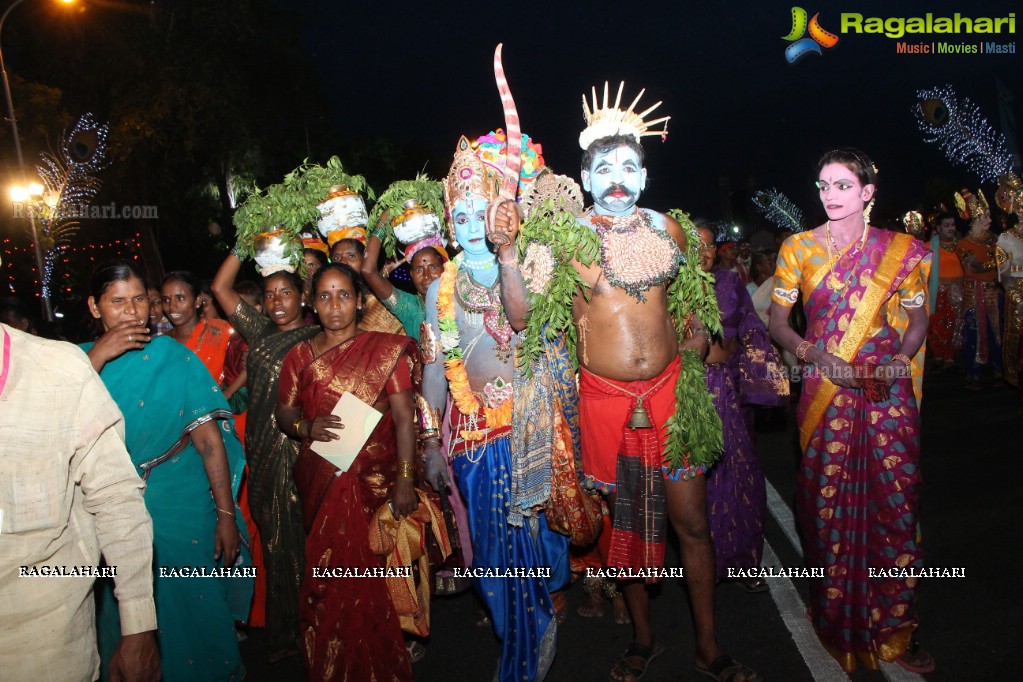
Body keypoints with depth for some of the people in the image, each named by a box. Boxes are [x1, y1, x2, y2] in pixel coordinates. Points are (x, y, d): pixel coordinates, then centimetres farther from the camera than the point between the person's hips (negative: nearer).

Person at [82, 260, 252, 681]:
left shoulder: (176, 358, -4)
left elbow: (209, 439, -7)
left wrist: (227, 516, -11)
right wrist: (100, 355, -21)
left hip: (181, 512, -2)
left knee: (191, 608, 9)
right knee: (120, 622, 14)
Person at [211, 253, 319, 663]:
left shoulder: (314, 339, -3)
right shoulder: (260, 331, 13)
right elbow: (220, 287, 12)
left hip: (297, 447, -6)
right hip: (262, 448, 6)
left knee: (297, 536, 0)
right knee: (271, 536, 12)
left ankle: (303, 630, 16)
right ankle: (282, 632, 26)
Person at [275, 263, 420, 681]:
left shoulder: (387, 349, 0)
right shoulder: (300, 356, 9)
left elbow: (404, 417, -5)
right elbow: (284, 413, 11)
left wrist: (405, 480, -12)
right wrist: (307, 427, -12)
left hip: (373, 479, -2)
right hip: (321, 483, 3)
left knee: (369, 577, -5)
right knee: (327, 576, 5)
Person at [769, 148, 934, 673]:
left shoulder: (901, 250, 6)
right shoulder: (798, 248, 4)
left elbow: (918, 318, 12)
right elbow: (778, 321, 7)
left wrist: (901, 358, -8)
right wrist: (815, 354, -11)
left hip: (888, 394, 1)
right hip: (824, 392, 0)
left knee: (894, 504, 1)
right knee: (828, 506, 3)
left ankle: (892, 632, 19)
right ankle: (838, 626, 22)